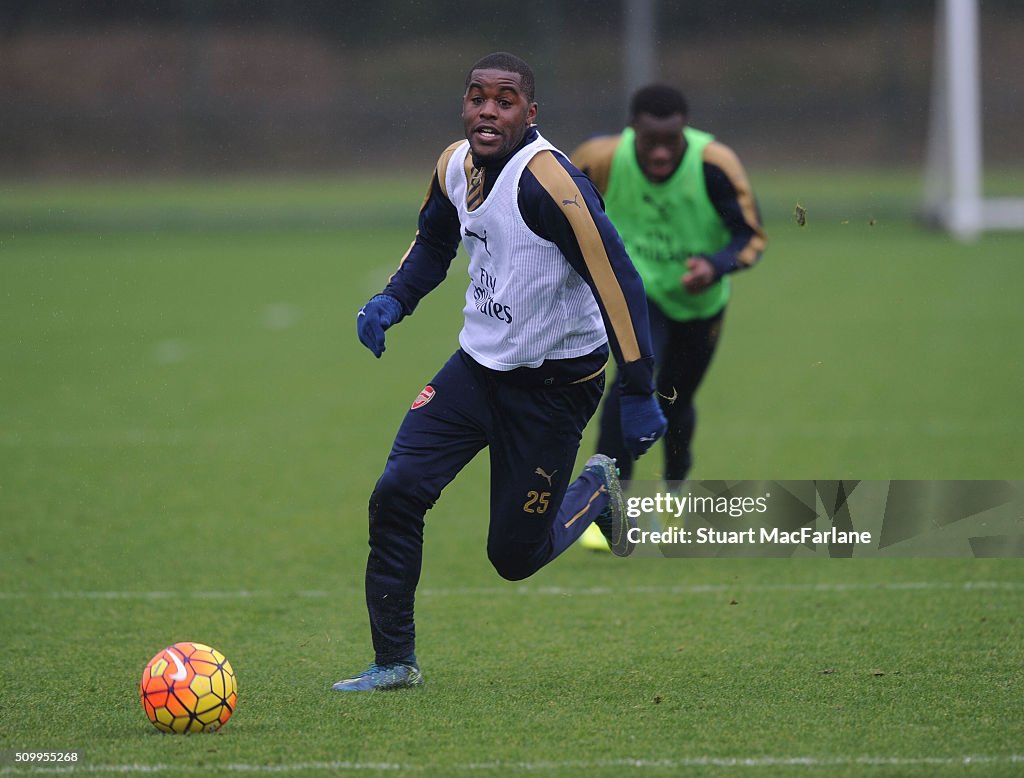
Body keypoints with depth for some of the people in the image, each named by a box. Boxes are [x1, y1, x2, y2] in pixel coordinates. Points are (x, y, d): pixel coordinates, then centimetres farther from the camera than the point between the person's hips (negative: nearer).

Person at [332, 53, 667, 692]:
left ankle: (597, 489, 33)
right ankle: (395, 663, 0)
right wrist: (393, 300, 2)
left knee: (514, 556, 1)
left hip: (553, 386, -6)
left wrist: (639, 393, -23)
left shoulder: (548, 181, -25)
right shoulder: (456, 166, -1)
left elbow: (616, 282, -24)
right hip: (477, 368, 6)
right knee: (397, 492, -12)